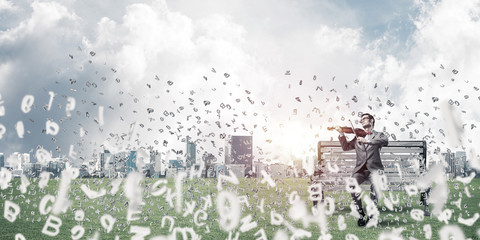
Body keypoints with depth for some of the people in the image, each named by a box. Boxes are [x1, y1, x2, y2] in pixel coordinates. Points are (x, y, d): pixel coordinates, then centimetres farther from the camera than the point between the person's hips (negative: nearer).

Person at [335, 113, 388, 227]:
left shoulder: (379, 135, 13)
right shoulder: (358, 137, 24)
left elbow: (385, 141, -9)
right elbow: (346, 147, 16)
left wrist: (367, 141, -20)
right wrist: (341, 134, 3)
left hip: (374, 168, -2)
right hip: (360, 169, 2)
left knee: (375, 184, -33)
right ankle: (361, 215, -13)